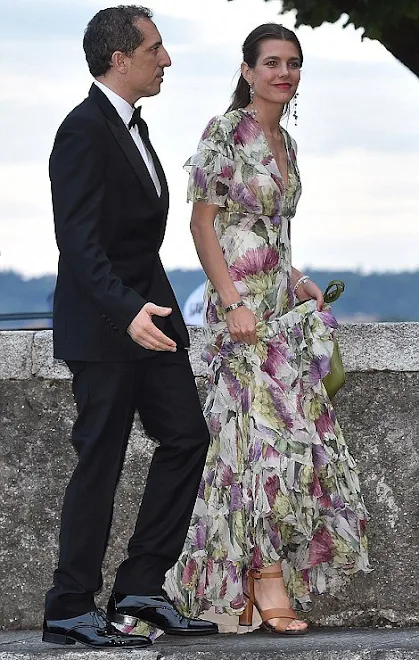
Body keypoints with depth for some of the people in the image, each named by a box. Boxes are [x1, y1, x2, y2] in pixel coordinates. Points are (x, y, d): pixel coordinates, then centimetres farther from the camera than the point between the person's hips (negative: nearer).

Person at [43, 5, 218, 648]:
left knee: (186, 437, 6)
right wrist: (128, 311, -34)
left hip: (146, 313, 9)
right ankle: (70, 609, 3)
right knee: (101, 460, -5)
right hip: (103, 327, -9)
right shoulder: (85, 130, -15)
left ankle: (140, 588, 11)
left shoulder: (130, 126, 15)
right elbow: (78, 239, -24)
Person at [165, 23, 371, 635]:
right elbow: (203, 222, -12)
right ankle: (269, 578, -9)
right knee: (266, 428, -12)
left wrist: (298, 281, 9)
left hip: (282, 303, 8)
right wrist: (234, 303, -19)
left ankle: (257, 572, 9)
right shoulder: (226, 131, -9)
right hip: (241, 303, -8)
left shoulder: (285, 142, 15)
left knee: (295, 423, 4)